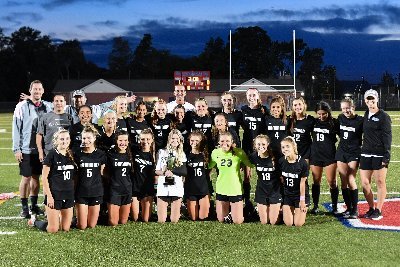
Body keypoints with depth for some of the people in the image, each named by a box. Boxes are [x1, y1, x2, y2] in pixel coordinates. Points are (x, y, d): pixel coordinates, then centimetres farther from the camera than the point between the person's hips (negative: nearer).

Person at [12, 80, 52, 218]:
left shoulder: (47, 108, 7)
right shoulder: (22, 106, -5)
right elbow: (16, 129, -6)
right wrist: (16, 149, -9)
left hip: (41, 149, 4)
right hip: (26, 149, -4)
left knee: (36, 177, 12)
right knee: (26, 178, 2)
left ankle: (34, 205, 23)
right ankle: (24, 207, 12)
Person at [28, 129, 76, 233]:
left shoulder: (71, 155, 8)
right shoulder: (52, 154, -9)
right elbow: (44, 177, -9)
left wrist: (74, 194, 10)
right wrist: (49, 196, -13)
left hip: (68, 195, 5)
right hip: (54, 195, -5)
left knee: (66, 228, 6)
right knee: (53, 229, -1)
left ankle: (58, 218, 35)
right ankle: (34, 220, 24)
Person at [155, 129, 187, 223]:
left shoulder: (182, 155, 10)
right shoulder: (162, 152, 7)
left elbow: (184, 172, 0)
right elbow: (156, 170, 3)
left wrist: (171, 170, -12)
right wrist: (164, 172, -16)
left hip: (177, 188, 1)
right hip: (163, 188, -1)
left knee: (174, 221, 1)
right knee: (161, 220, -3)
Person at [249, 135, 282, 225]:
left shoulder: (275, 158, -17)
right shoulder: (254, 157, -9)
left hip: (275, 191, -2)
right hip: (261, 192, 2)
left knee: (274, 222, 2)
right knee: (264, 222, 8)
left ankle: (279, 209, 31)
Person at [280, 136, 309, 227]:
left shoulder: (302, 163, -18)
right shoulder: (281, 161, -8)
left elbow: (302, 183, -14)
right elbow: (281, 179, 1)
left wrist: (302, 200, -10)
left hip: (300, 194, -3)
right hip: (287, 194, 3)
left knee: (298, 224, -3)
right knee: (288, 223, -2)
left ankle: (302, 211, 28)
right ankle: (292, 211, 29)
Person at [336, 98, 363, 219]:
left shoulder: (360, 120, -8)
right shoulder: (340, 118, 5)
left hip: (354, 153, -4)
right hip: (341, 151, 5)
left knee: (351, 180, -11)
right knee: (344, 181, 3)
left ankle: (355, 209, -1)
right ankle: (348, 208, 13)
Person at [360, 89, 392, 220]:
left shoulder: (384, 116, -5)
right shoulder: (366, 115, 13)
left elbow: (387, 137, -8)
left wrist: (386, 156, -14)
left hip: (379, 154, -6)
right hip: (366, 154, 6)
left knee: (380, 182, 2)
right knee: (365, 183, 5)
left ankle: (378, 210, 13)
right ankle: (371, 208, 21)